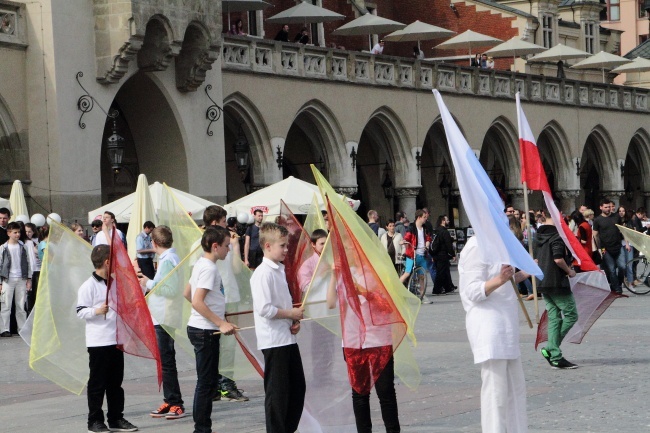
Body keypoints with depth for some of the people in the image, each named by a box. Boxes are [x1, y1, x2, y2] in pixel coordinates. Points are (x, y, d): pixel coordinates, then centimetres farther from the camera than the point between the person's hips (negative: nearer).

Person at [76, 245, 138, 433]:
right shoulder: (89, 286, -10)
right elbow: (80, 311, -12)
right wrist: (97, 311, -28)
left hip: (116, 340, 7)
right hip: (98, 341, -7)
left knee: (116, 382, 12)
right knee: (97, 383, 0)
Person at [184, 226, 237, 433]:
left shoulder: (200, 264, 12)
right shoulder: (209, 268, -18)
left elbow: (187, 294, 21)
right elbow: (197, 302, -25)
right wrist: (221, 323, -24)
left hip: (199, 328, 10)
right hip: (205, 331, -10)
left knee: (207, 381, 16)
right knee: (207, 382, -5)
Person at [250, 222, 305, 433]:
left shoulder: (279, 270, 14)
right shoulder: (263, 273, -16)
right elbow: (264, 308, -24)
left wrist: (294, 321, 5)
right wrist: (291, 314, -14)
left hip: (288, 338, 10)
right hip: (273, 340, -10)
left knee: (297, 386, 15)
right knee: (277, 391, -3)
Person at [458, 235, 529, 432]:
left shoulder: (494, 245, 16)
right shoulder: (477, 246, -15)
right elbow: (473, 291, -20)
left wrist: (524, 274, 19)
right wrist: (499, 280, -34)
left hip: (505, 325, 10)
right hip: (488, 325, -10)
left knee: (516, 388, 16)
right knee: (495, 391, -9)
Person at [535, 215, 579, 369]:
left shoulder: (540, 236, 12)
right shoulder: (556, 236, -14)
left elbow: (536, 259, 18)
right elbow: (558, 259, -23)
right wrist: (569, 271, -8)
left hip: (542, 282, 8)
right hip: (557, 283, -8)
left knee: (554, 318, 9)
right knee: (571, 315, 1)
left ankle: (555, 356, 6)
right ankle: (551, 348, -6)